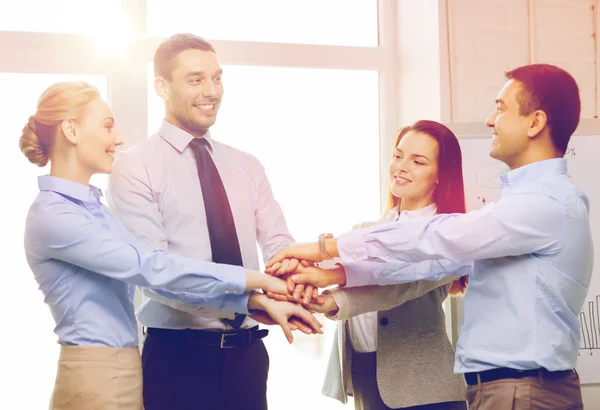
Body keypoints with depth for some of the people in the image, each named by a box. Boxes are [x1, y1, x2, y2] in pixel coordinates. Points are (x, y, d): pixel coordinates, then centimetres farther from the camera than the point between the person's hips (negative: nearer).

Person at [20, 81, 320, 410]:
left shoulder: (93, 208, 13)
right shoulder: (51, 216, -15)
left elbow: (155, 275, 5)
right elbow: (152, 269, -20)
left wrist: (256, 301, -4)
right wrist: (255, 279, -15)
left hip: (126, 372, 8)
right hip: (96, 379, -8)